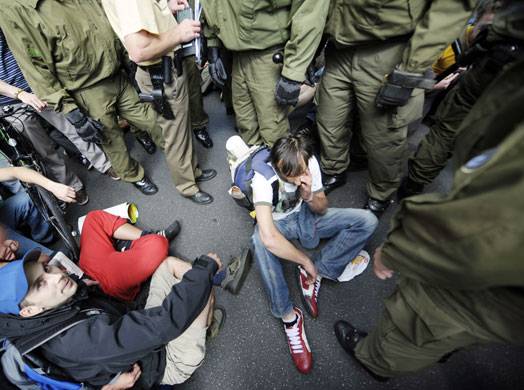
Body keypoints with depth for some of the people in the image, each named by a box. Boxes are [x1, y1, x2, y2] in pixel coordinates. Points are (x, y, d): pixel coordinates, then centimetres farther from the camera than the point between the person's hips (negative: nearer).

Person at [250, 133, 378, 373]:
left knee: (367, 221, -12)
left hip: (304, 216, 4)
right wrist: (306, 261, -33)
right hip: (278, 223, -4)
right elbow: (270, 238, -44)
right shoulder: (263, 178, -34)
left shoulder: (310, 163, -19)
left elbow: (323, 209, -7)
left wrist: (310, 197, -30)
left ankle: (319, 272, -14)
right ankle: (288, 315, -25)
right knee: (260, 239, -42)